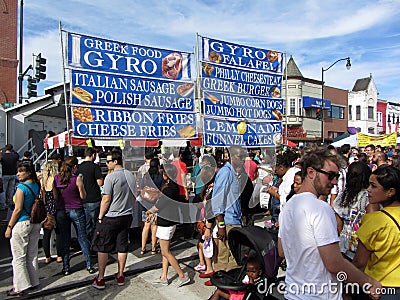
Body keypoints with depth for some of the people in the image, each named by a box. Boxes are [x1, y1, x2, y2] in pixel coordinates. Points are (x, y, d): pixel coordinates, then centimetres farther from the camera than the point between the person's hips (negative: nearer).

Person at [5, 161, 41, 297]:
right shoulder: (37, 186, 5)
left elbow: (18, 209, -17)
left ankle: (20, 287, 12)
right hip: (35, 223, 8)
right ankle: (33, 282, 27)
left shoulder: (21, 187, -16)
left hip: (22, 224, -7)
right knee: (32, 255, 16)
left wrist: (9, 227, -9)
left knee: (18, 257, 4)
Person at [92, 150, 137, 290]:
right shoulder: (131, 176, 3)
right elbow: (134, 197, 11)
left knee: (102, 248, 8)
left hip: (110, 218, -6)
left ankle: (100, 279, 16)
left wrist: (100, 217, -6)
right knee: (122, 247, 13)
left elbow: (106, 200, -17)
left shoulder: (111, 177, -16)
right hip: (127, 216, 6)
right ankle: (120, 276, 24)